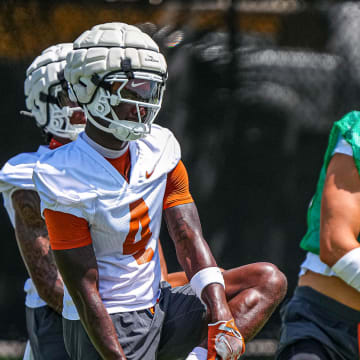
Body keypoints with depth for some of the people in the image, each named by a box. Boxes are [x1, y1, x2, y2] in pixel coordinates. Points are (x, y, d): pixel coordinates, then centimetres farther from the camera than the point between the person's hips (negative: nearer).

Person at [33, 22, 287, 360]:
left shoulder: (160, 149, 3)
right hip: (107, 326, -7)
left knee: (269, 280, -2)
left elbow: (189, 239, -2)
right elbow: (84, 290, -16)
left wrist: (222, 319, -15)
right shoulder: (63, 179, -16)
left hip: (158, 306, 7)